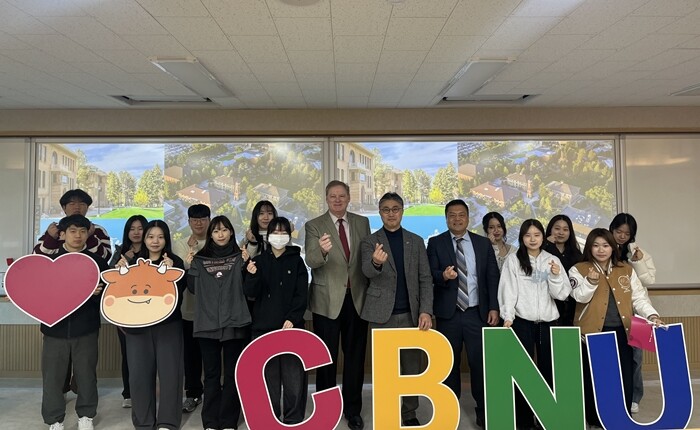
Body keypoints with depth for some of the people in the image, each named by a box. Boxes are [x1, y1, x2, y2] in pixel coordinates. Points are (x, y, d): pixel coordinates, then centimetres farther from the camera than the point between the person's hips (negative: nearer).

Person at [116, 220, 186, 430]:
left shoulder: (175, 261, 0)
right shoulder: (134, 261, 9)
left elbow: (180, 290, -9)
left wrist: (170, 270, -22)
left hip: (168, 324, -2)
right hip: (138, 324, 2)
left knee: (169, 372, -1)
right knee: (139, 373, 5)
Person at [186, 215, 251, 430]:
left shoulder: (239, 257, 4)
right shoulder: (200, 259, 9)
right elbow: (194, 289, 9)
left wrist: (246, 264, -14)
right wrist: (190, 268, -3)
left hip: (234, 323, -1)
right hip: (207, 324, 2)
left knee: (232, 374, 6)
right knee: (211, 374, 9)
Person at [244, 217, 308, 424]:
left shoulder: (296, 261, 7)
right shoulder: (259, 261, 10)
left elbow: (301, 294, 1)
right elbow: (251, 293, 2)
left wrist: (292, 318, -12)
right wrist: (252, 276, -17)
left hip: (291, 326, -1)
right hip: (264, 327, 1)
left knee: (294, 376, -5)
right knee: (268, 376, 4)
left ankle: (293, 420, 8)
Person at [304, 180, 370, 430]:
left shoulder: (362, 223, 5)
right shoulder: (314, 226, -4)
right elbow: (311, 262, -17)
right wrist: (322, 251, -39)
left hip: (357, 298, 3)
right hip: (327, 300, -2)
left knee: (355, 356, 12)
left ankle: (353, 410, 27)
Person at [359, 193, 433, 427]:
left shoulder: (416, 241, 7)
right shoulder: (369, 241, 1)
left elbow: (425, 279, 4)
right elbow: (367, 271, -17)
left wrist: (426, 310, -8)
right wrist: (376, 262, -40)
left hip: (411, 313, 2)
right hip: (382, 314, -2)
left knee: (411, 366, 8)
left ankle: (409, 414, 24)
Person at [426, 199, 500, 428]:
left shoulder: (483, 243, 7)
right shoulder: (435, 243, 2)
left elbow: (493, 277, 5)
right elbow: (431, 274, -6)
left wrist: (494, 308, -2)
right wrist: (443, 275, -28)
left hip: (477, 313, 1)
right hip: (448, 313, 0)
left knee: (480, 361, 1)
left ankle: (483, 410, 17)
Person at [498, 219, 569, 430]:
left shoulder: (553, 260, 7)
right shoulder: (513, 260, 0)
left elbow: (562, 294, 3)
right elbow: (508, 290, -4)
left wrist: (556, 276, -13)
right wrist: (507, 317, -12)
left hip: (548, 321, 2)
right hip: (522, 321, -2)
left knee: (548, 369, 6)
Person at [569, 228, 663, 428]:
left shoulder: (627, 270, 11)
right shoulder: (578, 269, 0)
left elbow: (639, 298, 10)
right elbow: (579, 297, -11)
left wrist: (652, 315, -6)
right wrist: (591, 282, -28)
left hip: (621, 331, 3)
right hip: (593, 331, -3)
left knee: (624, 376, 8)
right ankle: (595, 418, 17)